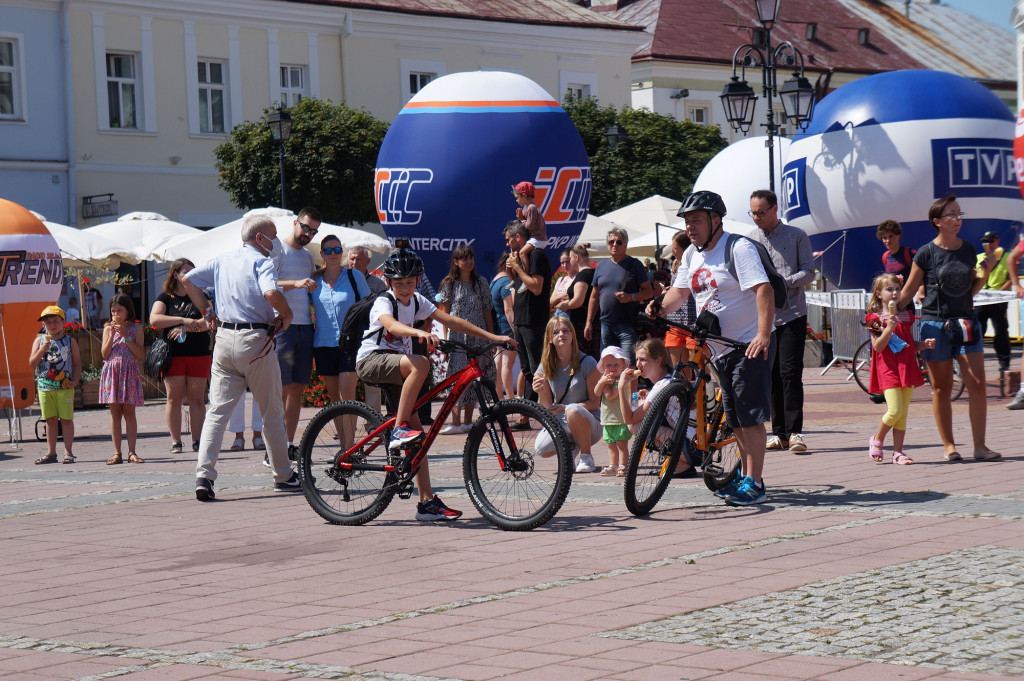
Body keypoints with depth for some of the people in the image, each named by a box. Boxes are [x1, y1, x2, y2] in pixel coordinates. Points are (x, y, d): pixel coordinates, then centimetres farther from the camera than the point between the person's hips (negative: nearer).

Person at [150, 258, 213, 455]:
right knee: (174, 398, -2)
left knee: (197, 398, 0)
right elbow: (154, 319, -11)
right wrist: (183, 320, -18)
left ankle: (197, 441, 3)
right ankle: (175, 441, 2)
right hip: (173, 355, -1)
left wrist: (186, 328, -16)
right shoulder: (165, 298, 7)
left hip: (199, 354, 1)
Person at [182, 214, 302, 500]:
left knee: (217, 410, 2)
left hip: (224, 337, 5)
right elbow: (271, 293, -25)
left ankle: (203, 475, -12)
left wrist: (207, 312, 19)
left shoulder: (222, 260, 14)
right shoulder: (262, 262, -7)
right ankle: (283, 475, 18)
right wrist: (286, 314, -8)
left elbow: (188, 280, 18)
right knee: (272, 413, 8)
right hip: (255, 340, -5)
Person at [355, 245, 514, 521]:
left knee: (416, 431, -2)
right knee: (419, 364, -35)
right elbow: (390, 324, -38)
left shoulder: (417, 302, 5)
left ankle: (427, 503, -2)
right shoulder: (384, 302, -15)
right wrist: (420, 333, -57)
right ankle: (399, 429, -29)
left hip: (396, 365, 7)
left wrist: (493, 337, -7)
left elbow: (451, 321, 0)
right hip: (371, 361, -7)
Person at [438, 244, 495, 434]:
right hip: (457, 335, -2)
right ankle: (456, 421, -13)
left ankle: (468, 421, 9)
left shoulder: (481, 283, 8)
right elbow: (445, 313, 6)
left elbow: (487, 311, 9)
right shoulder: (449, 284, 5)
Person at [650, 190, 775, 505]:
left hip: (750, 346, -8)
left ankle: (754, 484, -9)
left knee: (750, 416, -10)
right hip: (720, 349, 8)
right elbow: (680, 291, 15)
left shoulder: (738, 248, -13)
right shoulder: (692, 255, 12)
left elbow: (763, 290, -22)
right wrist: (661, 309, -8)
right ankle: (745, 476, 24)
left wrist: (763, 335, -31)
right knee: (735, 419, 14)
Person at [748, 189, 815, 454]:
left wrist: (784, 284, -17)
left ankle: (794, 432, -8)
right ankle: (779, 432, 8)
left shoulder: (797, 236, 4)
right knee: (770, 375, 3)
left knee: (790, 373, -10)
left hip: (791, 315, -3)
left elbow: (808, 272, 0)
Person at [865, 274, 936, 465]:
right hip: (888, 369, -6)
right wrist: (889, 328, -22)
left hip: (907, 368, 6)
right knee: (895, 410, -16)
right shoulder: (876, 318, -2)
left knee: (903, 413, 4)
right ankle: (877, 440, 8)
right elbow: (878, 347, -11)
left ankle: (898, 452, 7)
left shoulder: (906, 316, 15)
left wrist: (924, 344, 2)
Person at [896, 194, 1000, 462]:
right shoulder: (926, 253, -5)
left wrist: (985, 273, 0)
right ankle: (949, 446, 11)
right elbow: (908, 292, 2)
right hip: (935, 325, -3)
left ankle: (980, 445, -1)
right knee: (941, 388, 3)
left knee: (977, 384, -6)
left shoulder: (968, 250, 8)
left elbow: (971, 290, 16)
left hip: (966, 323, 3)